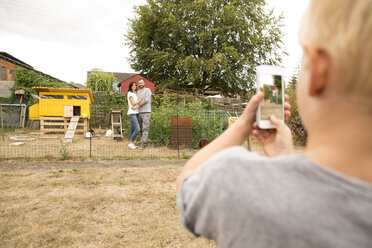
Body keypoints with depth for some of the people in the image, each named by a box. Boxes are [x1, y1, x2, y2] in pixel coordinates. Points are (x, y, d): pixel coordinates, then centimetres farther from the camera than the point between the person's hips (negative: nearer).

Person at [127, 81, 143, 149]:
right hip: (132, 113, -9)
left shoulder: (134, 94, 17)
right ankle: (130, 143, -5)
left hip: (135, 113, 9)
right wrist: (140, 99, -8)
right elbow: (133, 104, -15)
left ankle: (131, 143, 14)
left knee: (132, 129, 9)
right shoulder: (130, 94, -10)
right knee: (137, 129, -14)